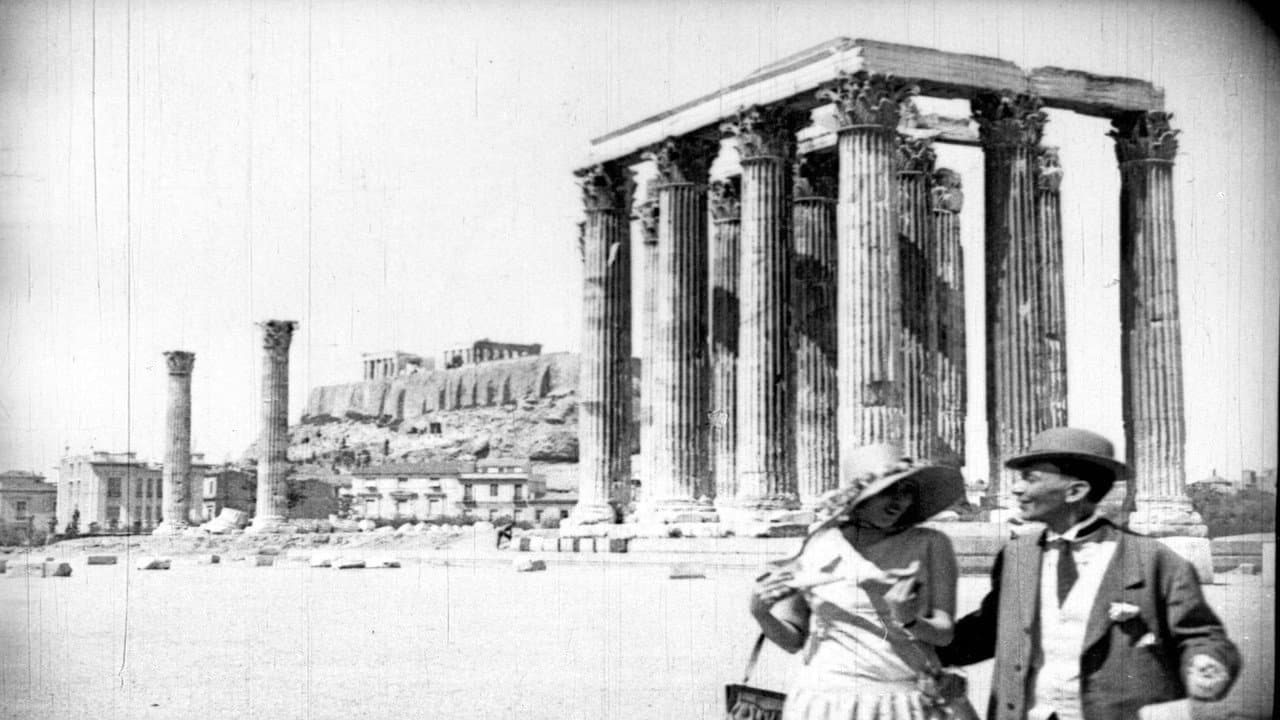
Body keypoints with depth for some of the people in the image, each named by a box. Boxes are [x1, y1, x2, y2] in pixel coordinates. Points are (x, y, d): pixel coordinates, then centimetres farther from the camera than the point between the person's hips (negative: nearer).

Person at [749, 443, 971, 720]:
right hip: (826, 697, 0)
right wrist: (760, 613, -12)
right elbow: (792, 640, 8)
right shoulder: (816, 545, 4)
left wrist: (909, 621, -21)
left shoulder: (929, 545, 3)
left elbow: (944, 633, 0)